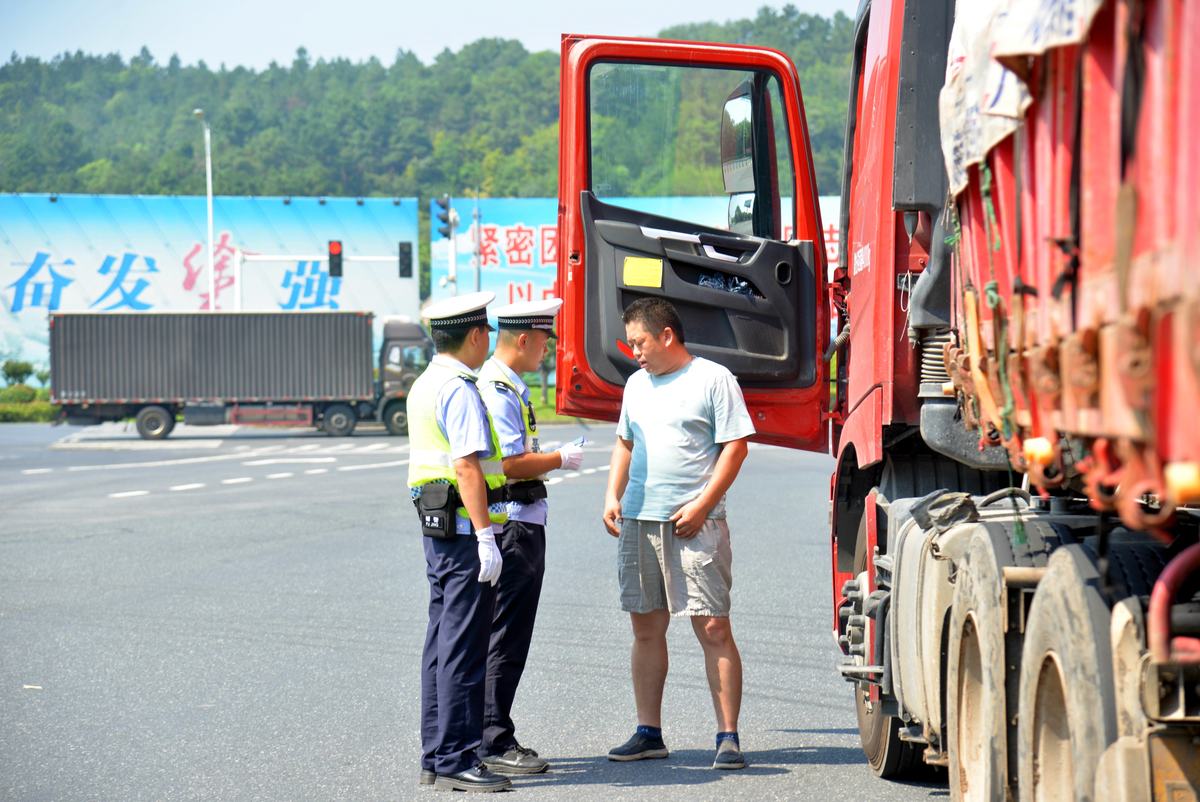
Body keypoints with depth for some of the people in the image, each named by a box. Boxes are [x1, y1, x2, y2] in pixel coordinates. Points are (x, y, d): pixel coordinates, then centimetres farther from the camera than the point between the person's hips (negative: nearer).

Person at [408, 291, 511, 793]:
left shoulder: (425, 385, 16)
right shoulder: (459, 390, -15)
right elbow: (467, 467, -22)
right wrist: (486, 538, -23)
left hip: (436, 528, 10)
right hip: (465, 529, -10)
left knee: (442, 645, 13)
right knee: (463, 651, -8)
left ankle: (436, 757, 16)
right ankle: (456, 761, -7)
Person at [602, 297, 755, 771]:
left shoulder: (713, 379, -4)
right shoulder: (637, 384, 17)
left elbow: (735, 446, -7)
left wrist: (701, 505, -15)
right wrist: (613, 496, 10)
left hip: (694, 524, -7)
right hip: (639, 521, 7)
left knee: (713, 629, -7)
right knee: (646, 628, 8)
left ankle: (727, 736, -4)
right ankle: (649, 732, 15)